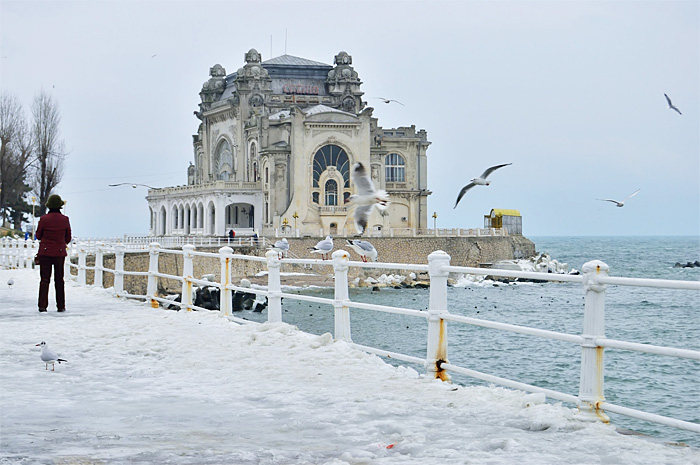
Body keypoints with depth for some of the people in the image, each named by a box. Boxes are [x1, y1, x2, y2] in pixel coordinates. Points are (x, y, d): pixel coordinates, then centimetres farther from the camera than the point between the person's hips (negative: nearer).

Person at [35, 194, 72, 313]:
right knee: (59, 280, 10)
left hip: (45, 252, -1)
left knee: (44, 279, 4)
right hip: (60, 252, 1)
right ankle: (61, 306, 10)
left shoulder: (44, 219, -9)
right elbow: (68, 238, 4)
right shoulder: (65, 219, -5)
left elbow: (38, 235, 3)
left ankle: (42, 306, 0)